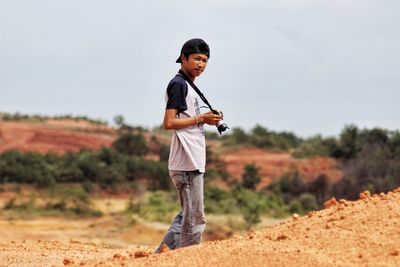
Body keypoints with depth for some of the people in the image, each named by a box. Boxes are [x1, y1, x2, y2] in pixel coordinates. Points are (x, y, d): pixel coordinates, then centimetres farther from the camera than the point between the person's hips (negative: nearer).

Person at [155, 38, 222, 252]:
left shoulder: (187, 86, 20)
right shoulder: (178, 84, -10)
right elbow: (169, 123, -18)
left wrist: (208, 120, 12)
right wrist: (201, 118, -14)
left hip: (193, 162, 10)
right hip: (187, 163, -10)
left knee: (188, 215, 16)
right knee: (195, 218, -8)